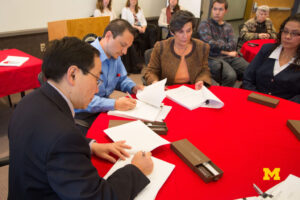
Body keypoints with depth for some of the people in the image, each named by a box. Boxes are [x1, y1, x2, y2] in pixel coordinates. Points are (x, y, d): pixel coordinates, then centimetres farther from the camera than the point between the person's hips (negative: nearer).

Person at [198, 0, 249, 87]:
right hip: (213, 58, -5)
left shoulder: (228, 26, 20)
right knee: (231, 76, -33)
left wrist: (220, 48, -8)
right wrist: (227, 47, 1)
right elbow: (210, 44, -10)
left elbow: (233, 44, 7)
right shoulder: (204, 24, 4)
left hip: (230, 57, 5)